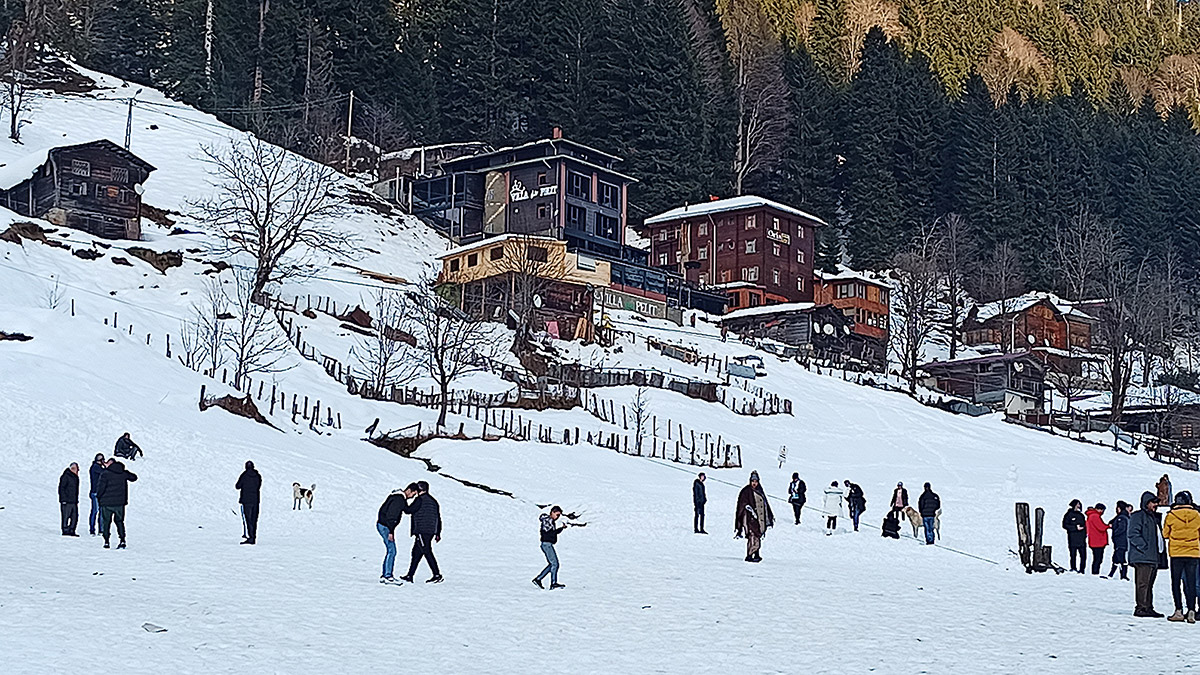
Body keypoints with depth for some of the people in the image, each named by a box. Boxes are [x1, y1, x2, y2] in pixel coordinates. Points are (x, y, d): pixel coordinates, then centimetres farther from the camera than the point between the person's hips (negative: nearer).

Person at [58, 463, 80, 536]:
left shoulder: (75, 477, 17)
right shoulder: (66, 476, -9)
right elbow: (61, 488, -12)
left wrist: (77, 501, 21)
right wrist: (63, 500, -18)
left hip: (74, 501, 8)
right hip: (66, 501, -8)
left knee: (75, 517, 7)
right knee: (66, 516, -6)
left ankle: (71, 531, 13)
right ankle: (65, 531, -1)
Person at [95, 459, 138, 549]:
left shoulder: (105, 474, -12)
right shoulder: (123, 473, 2)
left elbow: (101, 487, -17)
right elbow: (134, 477, 18)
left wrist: (98, 496, 1)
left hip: (107, 503, -4)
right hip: (120, 503, 4)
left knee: (106, 522, 10)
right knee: (119, 521, 14)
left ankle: (106, 541, 9)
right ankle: (122, 540, 2)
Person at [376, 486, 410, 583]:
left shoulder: (401, 498, 12)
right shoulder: (398, 499, -20)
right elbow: (390, 515, -24)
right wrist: (391, 531, -25)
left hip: (385, 525, 10)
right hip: (385, 526, -10)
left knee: (391, 551, 12)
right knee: (392, 551, -10)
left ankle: (384, 576, 14)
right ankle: (387, 576, -9)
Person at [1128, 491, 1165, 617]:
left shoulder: (1154, 517, 23)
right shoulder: (1138, 516, -6)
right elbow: (1133, 535, -16)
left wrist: (1160, 549, 17)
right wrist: (1145, 548, -19)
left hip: (1153, 558, 9)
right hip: (1142, 558, -9)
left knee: (1149, 584, 11)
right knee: (1143, 583, -11)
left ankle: (1148, 608, 14)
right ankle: (1141, 608, -10)